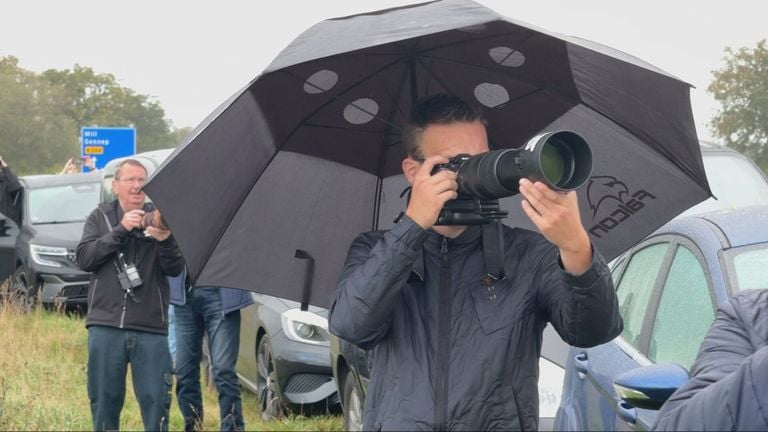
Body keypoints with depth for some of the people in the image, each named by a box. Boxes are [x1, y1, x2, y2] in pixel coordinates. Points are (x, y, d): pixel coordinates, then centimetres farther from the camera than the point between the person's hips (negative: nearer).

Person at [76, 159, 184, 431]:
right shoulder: (101, 217, 10)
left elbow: (175, 269, 0)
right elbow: (84, 258, -3)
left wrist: (165, 241, -21)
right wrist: (120, 230, -13)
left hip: (151, 329, -1)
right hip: (105, 326, 1)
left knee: (155, 400, -5)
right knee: (104, 400, 6)